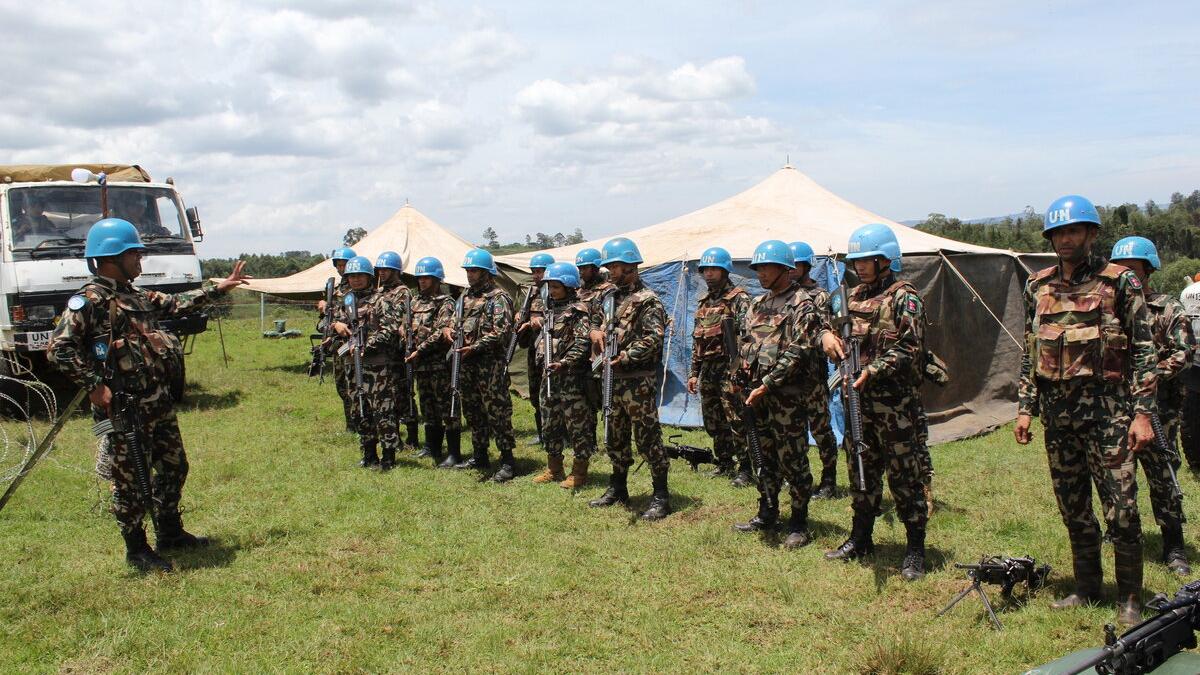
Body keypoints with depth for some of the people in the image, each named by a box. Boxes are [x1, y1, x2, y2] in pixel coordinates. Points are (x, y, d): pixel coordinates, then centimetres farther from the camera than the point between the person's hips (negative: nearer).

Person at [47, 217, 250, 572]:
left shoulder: (138, 296, 13)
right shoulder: (88, 300, -13)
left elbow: (176, 304, 27)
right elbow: (58, 347, -18)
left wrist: (218, 288, 28)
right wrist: (94, 385, -21)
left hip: (158, 402, 9)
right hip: (122, 407, -9)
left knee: (174, 468, 17)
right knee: (131, 480, 2)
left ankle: (170, 532, 33)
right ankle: (136, 549, 15)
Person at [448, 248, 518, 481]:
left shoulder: (498, 297, -8)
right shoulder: (467, 296, 18)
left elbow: (501, 331, -17)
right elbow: (461, 322, 25)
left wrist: (475, 347, -22)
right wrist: (449, 330, 3)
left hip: (490, 363, -9)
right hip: (467, 362, 9)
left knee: (497, 412, -8)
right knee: (473, 411, 15)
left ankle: (508, 462, -3)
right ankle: (479, 457, 27)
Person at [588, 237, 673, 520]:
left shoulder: (647, 301, -10)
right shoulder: (613, 297, 16)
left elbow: (654, 339, -19)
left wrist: (625, 357, -22)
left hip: (638, 382, -8)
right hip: (613, 380, 8)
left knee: (648, 438, -4)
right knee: (615, 439, 17)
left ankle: (661, 497, 4)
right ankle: (617, 489, 30)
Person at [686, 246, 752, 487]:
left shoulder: (739, 299, -6)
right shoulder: (704, 302, 17)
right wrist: (694, 372, 16)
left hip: (729, 367, -8)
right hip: (708, 369, 8)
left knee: (736, 420, -7)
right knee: (713, 422, 13)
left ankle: (745, 469, 0)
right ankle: (724, 464, 25)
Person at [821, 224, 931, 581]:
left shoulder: (903, 298, -8)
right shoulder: (855, 297, 13)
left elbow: (909, 350, -14)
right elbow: (836, 323, 21)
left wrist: (873, 371, -24)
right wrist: (827, 333, -3)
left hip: (894, 401, -7)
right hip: (859, 400, 7)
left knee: (904, 475, 0)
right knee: (861, 471, 15)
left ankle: (915, 549, 10)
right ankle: (860, 538, 27)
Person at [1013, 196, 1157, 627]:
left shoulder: (1120, 282, -2)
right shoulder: (1037, 287, 10)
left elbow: (1144, 350, -4)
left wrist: (1142, 413, -10)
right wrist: (1025, 407, 9)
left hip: (1107, 410, -4)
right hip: (1057, 413, 5)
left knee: (1121, 509, -3)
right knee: (1073, 510, 12)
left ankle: (1130, 598, 11)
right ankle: (1087, 588, 26)